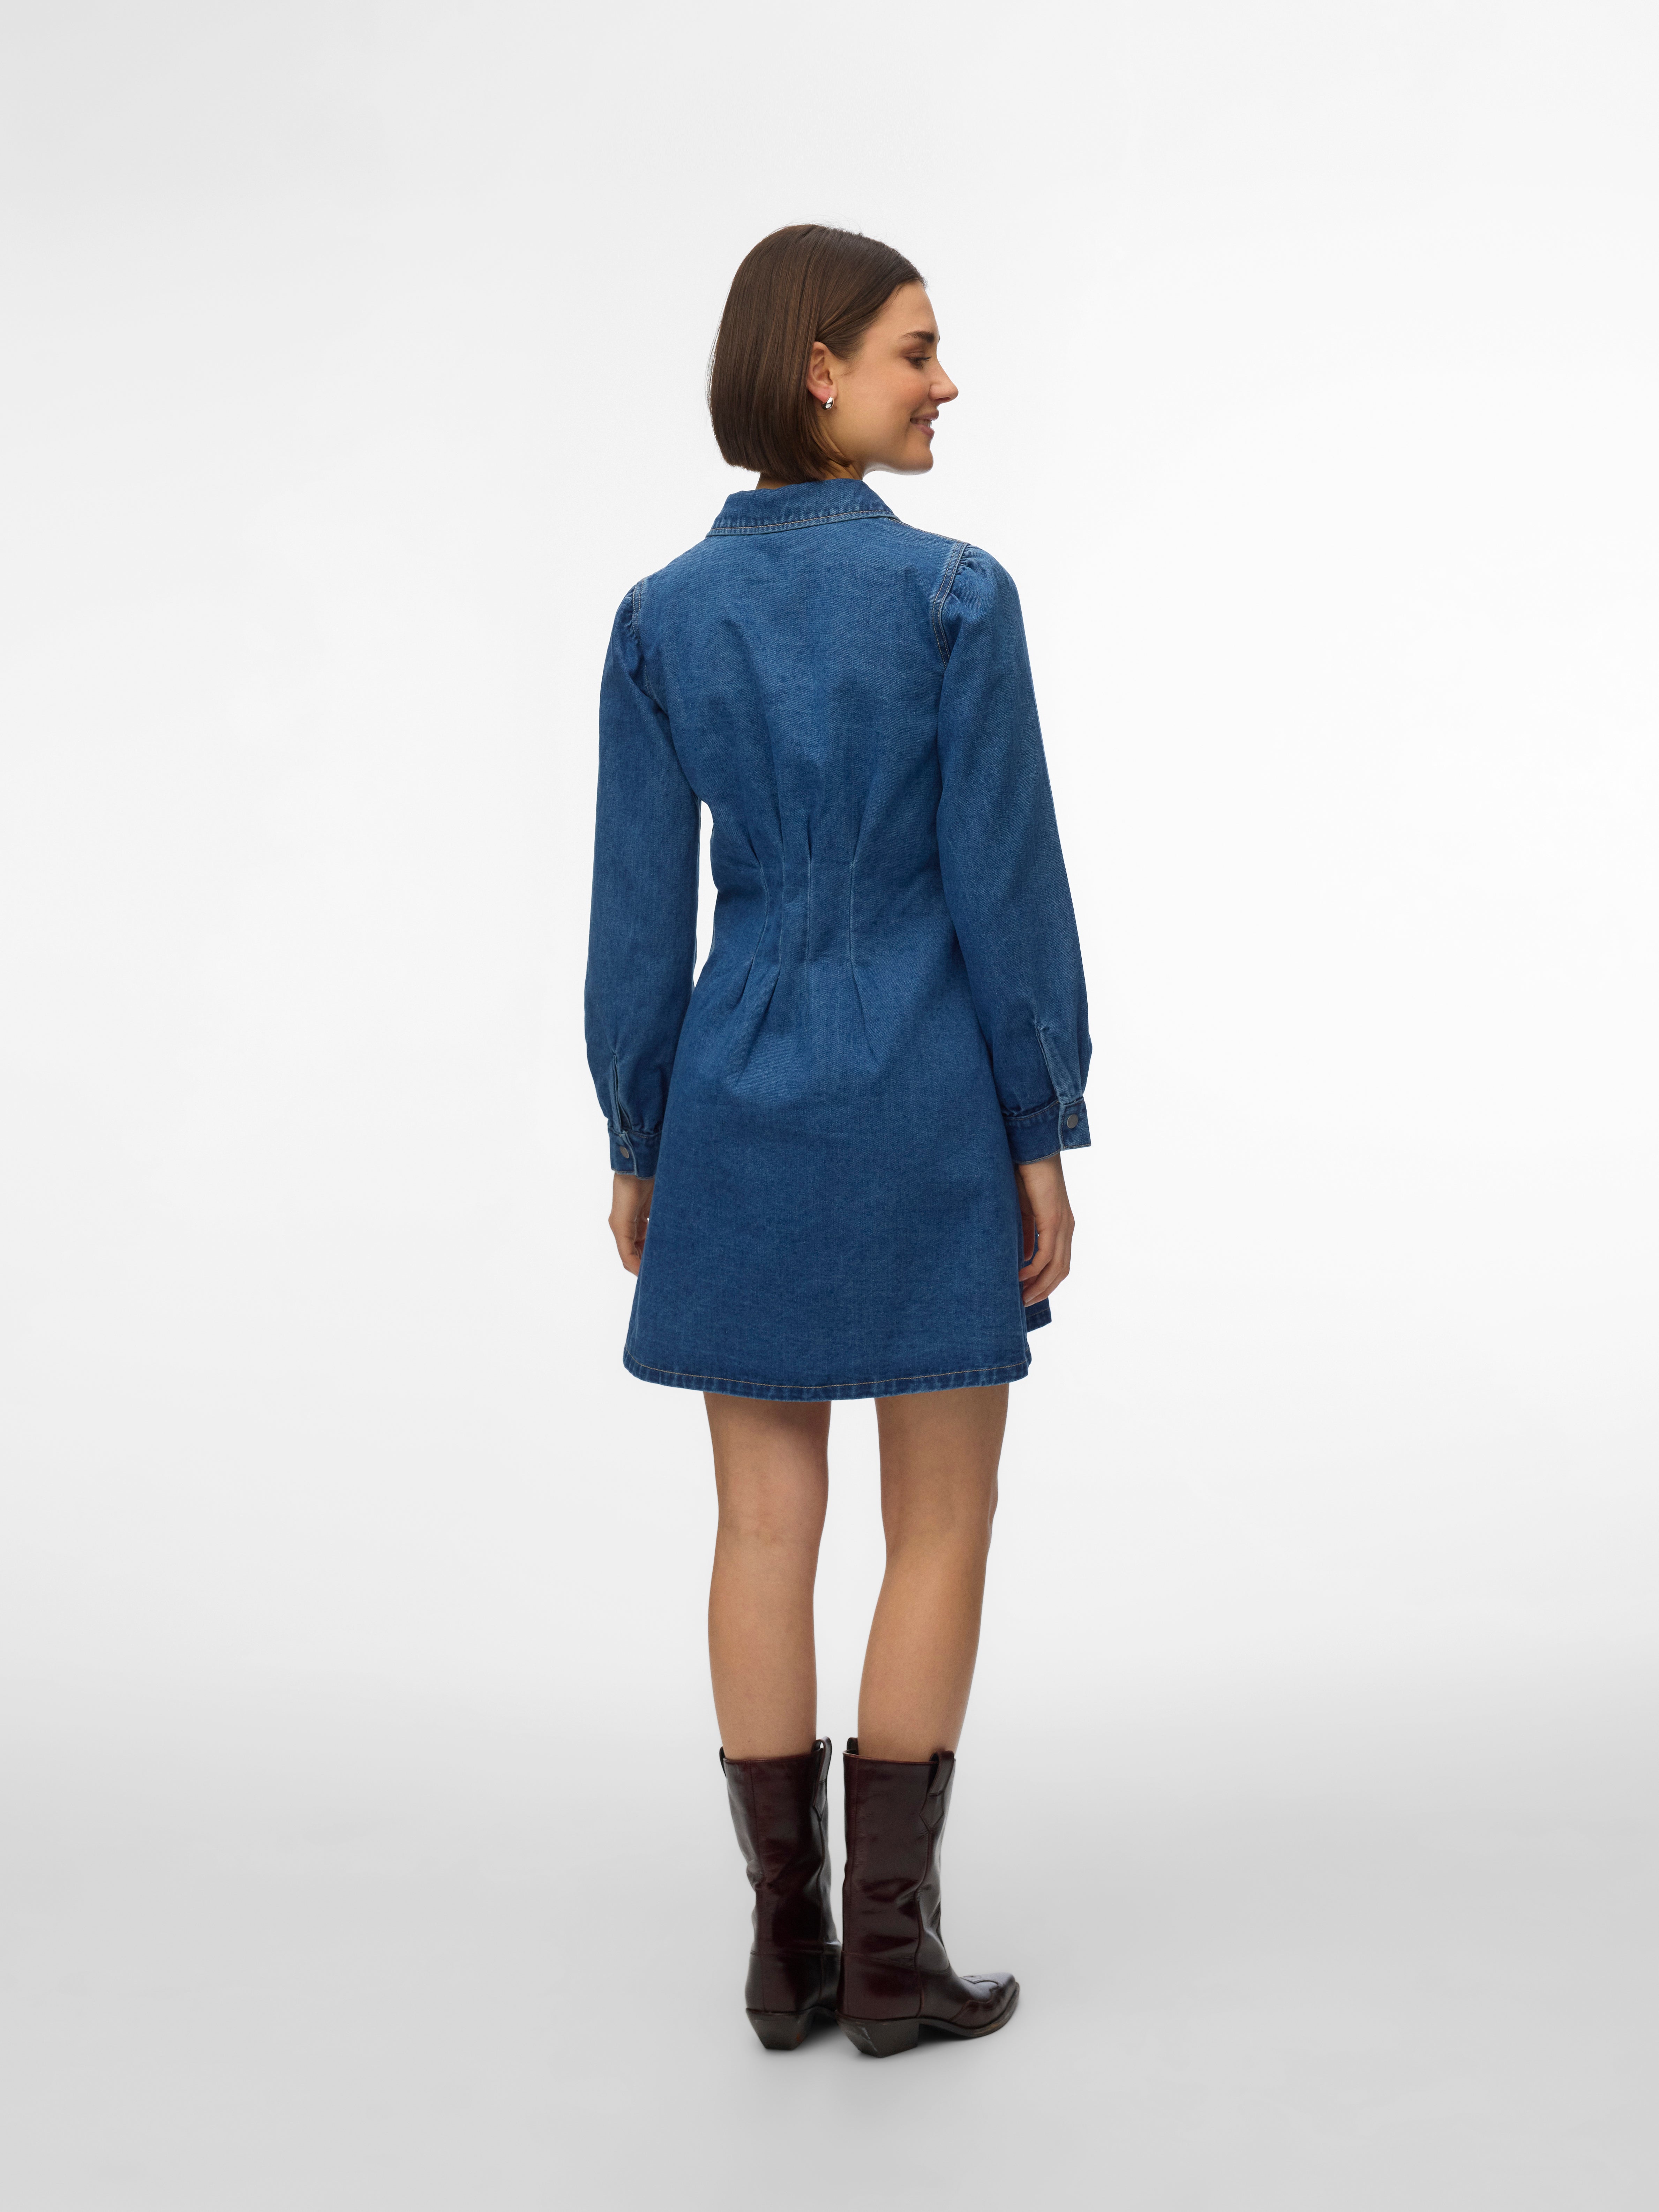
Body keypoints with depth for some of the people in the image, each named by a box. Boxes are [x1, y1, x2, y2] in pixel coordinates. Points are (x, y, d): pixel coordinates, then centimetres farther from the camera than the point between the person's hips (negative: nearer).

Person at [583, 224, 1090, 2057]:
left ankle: (788, 1944, 16)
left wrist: (637, 1146, 9)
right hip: (930, 1104, -3)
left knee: (766, 1526, 9)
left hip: (745, 1100, 4)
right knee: (940, 1529, 7)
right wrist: (1046, 1136, -4)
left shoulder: (662, 618, 0)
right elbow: (1006, 888, -11)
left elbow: (640, 912, 0)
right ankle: (890, 1953, 11)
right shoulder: (957, 594, -10)